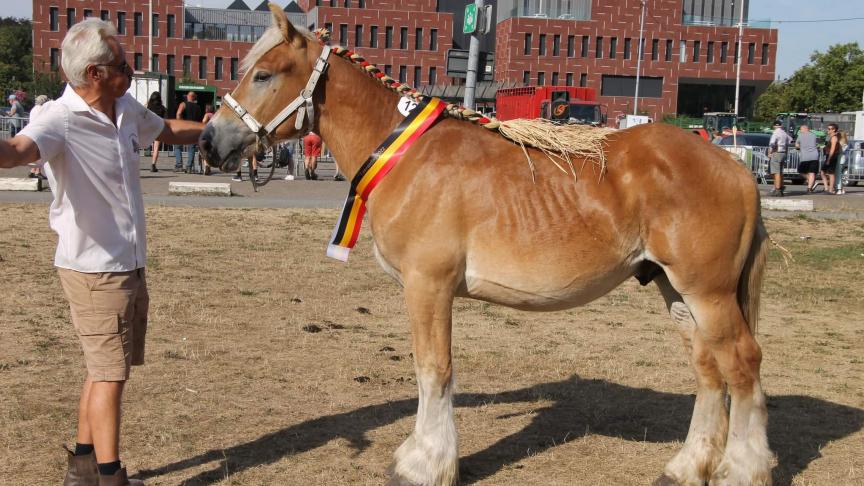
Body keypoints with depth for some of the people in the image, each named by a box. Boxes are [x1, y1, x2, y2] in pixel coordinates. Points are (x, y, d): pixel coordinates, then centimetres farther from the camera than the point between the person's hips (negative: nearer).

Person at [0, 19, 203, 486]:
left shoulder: (127, 108, 2)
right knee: (110, 373, -3)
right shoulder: (60, 119, -22)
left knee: (105, 369, 18)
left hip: (130, 264, 9)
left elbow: (167, 130, 24)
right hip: (92, 268, -8)